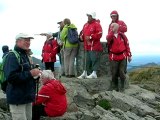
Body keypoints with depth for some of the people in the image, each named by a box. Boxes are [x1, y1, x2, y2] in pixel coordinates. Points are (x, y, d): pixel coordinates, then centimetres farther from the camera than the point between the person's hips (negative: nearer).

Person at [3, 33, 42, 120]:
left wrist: (34, 73, 12)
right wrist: (30, 74, -24)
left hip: (27, 96, 10)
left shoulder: (24, 55, 17)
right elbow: (10, 77, -28)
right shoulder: (12, 56, -15)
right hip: (18, 98, -10)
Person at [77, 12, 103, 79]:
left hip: (94, 46, -7)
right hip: (87, 46, 8)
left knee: (94, 59, -6)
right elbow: (83, 32, 27)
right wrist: (82, 36, 5)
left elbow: (99, 34, -15)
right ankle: (84, 74, 20)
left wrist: (90, 37, -18)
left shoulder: (97, 24, -6)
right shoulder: (86, 25, 17)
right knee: (87, 60, 13)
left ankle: (94, 74, 1)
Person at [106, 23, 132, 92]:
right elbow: (108, 38, -25)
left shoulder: (122, 35, 3)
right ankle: (115, 87, 18)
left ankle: (122, 87, 13)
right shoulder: (110, 35, 2)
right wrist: (112, 31, -26)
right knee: (114, 73, 3)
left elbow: (127, 45, 7)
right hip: (114, 57, 0)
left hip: (122, 56, 0)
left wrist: (129, 55, 5)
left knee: (122, 72, -1)